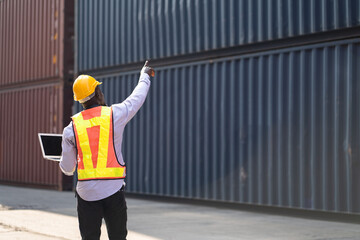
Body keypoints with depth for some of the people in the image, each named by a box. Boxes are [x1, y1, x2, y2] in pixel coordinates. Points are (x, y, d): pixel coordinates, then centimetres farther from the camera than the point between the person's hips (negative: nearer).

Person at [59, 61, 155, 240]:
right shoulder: (115, 114, -3)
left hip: (86, 192, 1)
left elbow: (67, 168, 5)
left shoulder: (71, 127, 1)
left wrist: (64, 165, 31)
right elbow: (137, 98, 17)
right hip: (113, 190, -1)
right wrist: (144, 76, 36)